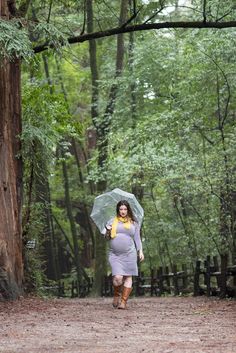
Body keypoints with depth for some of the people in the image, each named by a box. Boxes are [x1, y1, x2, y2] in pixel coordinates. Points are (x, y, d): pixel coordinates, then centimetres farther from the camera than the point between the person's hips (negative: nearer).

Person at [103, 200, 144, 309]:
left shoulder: (133, 223, 11)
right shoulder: (112, 221, 11)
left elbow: (137, 238, 13)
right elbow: (106, 237, 13)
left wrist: (140, 251, 2)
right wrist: (107, 232, -9)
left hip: (129, 254, 1)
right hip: (115, 254, 0)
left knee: (128, 277, -3)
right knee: (117, 277, -14)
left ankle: (124, 301, 2)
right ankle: (116, 295, 13)